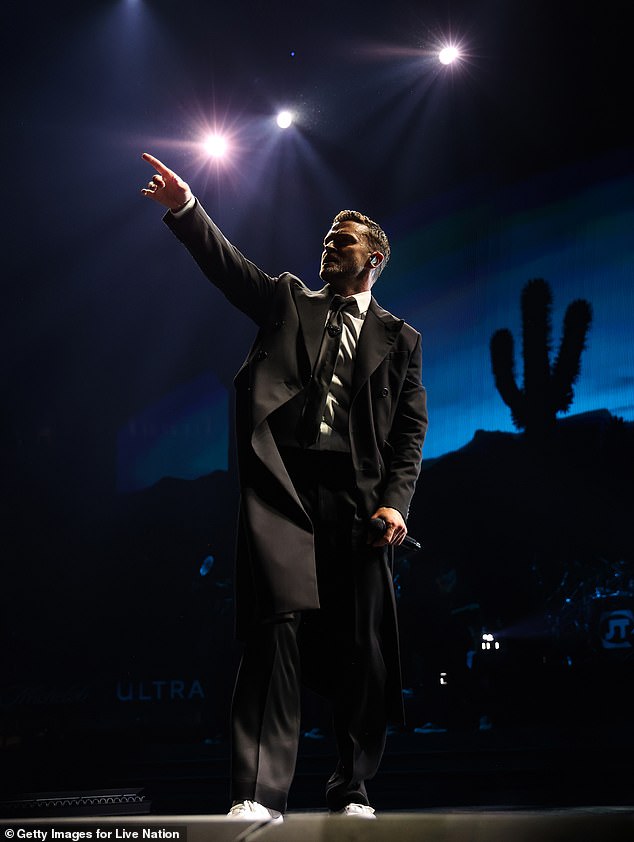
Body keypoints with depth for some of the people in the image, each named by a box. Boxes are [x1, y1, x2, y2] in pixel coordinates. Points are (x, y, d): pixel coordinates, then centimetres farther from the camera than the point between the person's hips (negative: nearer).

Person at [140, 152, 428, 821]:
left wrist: (394, 503, -4)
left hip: (356, 498, 1)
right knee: (280, 625, -15)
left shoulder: (398, 339, 19)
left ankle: (352, 786, 14)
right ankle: (261, 791, -18)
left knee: (362, 645, -1)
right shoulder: (290, 303, 22)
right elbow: (229, 267, 8)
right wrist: (185, 209, -8)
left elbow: (410, 429, 10)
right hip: (284, 488, -1)